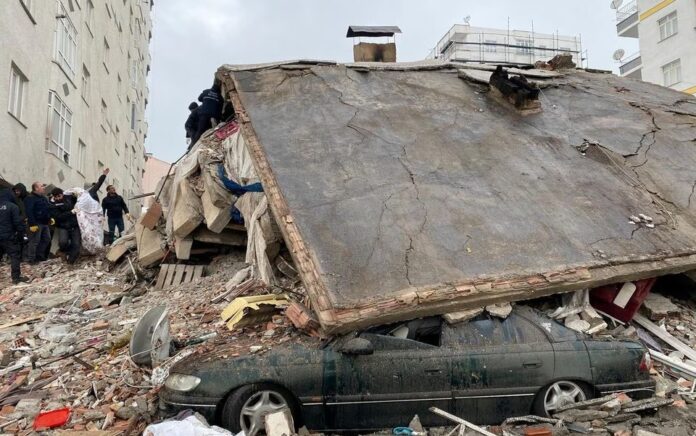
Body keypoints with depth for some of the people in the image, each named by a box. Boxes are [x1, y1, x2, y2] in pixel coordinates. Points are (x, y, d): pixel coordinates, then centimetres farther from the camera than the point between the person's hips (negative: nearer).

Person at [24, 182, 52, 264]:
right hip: (36, 223, -9)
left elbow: (47, 209, 27)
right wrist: (32, 224, -26)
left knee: (47, 239, 13)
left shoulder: (44, 198, 16)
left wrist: (50, 218, 16)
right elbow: (29, 212, -21)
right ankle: (31, 259, 0)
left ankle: (40, 255, 25)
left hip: (44, 223, 9)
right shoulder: (30, 198, -13)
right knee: (34, 241, -6)